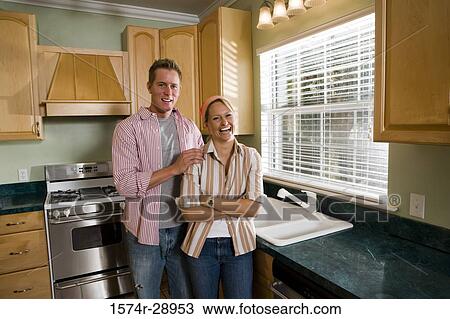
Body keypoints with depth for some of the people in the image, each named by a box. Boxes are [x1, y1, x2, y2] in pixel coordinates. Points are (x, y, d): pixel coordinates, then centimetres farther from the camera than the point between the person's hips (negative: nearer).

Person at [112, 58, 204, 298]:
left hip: (182, 228, 3)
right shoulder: (128, 128, -9)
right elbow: (124, 184, -17)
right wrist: (175, 168, -22)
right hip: (145, 231, -3)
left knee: (186, 296, 20)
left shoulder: (190, 128, 4)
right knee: (147, 297, 18)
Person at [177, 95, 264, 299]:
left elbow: (255, 205, -13)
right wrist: (235, 210, -17)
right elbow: (187, 209, -17)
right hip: (202, 245, 0)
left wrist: (210, 200, -17)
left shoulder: (250, 156, -4)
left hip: (238, 245, 1)